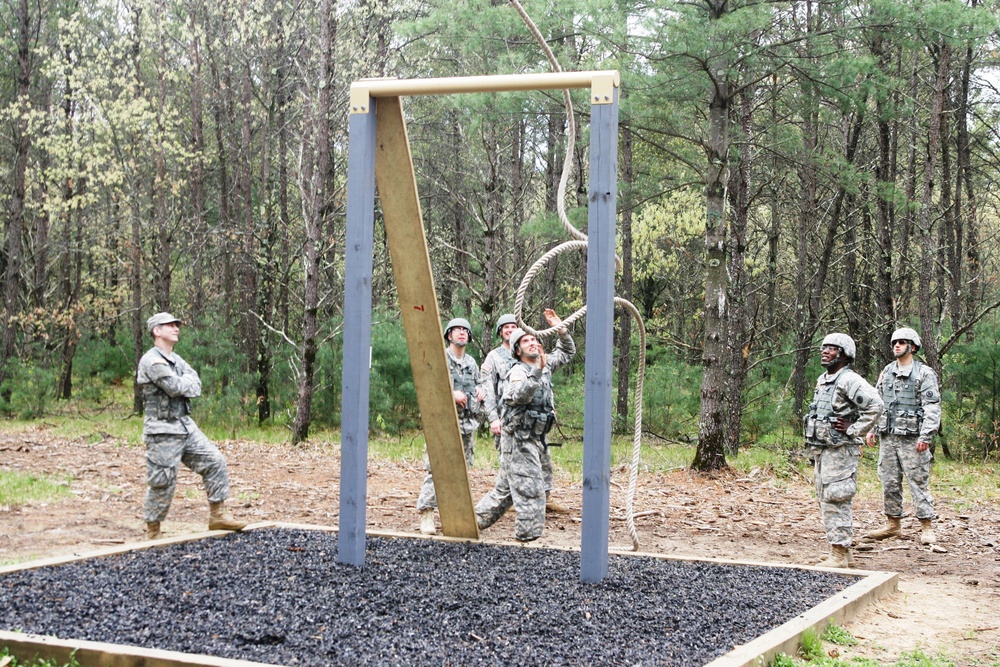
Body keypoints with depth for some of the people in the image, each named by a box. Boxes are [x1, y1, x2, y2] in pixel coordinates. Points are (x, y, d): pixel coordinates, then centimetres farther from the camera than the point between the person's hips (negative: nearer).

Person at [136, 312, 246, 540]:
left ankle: (216, 516, 11)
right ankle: (152, 532, 11)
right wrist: (188, 380, -1)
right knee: (162, 483, -3)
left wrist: (183, 384, -13)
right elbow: (176, 387, -22)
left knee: (215, 462, 4)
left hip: (186, 425, 9)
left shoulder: (176, 359, 15)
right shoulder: (152, 361, -14)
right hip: (163, 431, -9)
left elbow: (196, 387, 6)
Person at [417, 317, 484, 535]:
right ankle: (426, 514, -12)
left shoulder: (472, 363, 17)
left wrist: (480, 390, 7)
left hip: (467, 425, 6)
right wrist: (451, 393, -20)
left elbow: (479, 385, 31)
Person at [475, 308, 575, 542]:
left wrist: (560, 329, 9)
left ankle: (474, 521, 25)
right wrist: (537, 370, -43)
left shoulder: (544, 366, 12)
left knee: (505, 489, 16)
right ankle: (529, 534, -6)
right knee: (530, 489, -10)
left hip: (533, 440, 9)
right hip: (518, 440, -9)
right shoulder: (518, 372, -14)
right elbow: (519, 395, -34)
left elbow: (567, 352, 24)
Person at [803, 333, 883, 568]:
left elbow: (875, 405, -24)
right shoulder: (822, 381, 16)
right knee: (826, 502, 12)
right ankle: (843, 553, 20)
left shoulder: (849, 380, -13)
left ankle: (839, 556, -6)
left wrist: (853, 430, -19)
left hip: (840, 452, -10)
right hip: (821, 451, 10)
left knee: (836, 502, -9)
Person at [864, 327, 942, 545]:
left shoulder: (924, 373, -3)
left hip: (912, 439, -6)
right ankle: (892, 525, 16)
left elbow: (932, 408, -9)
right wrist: (871, 429, 11)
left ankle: (927, 527, -1)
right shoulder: (886, 372, 14)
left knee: (918, 482, -5)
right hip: (888, 437, 6)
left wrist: (926, 436, -16)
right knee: (889, 482, 8)